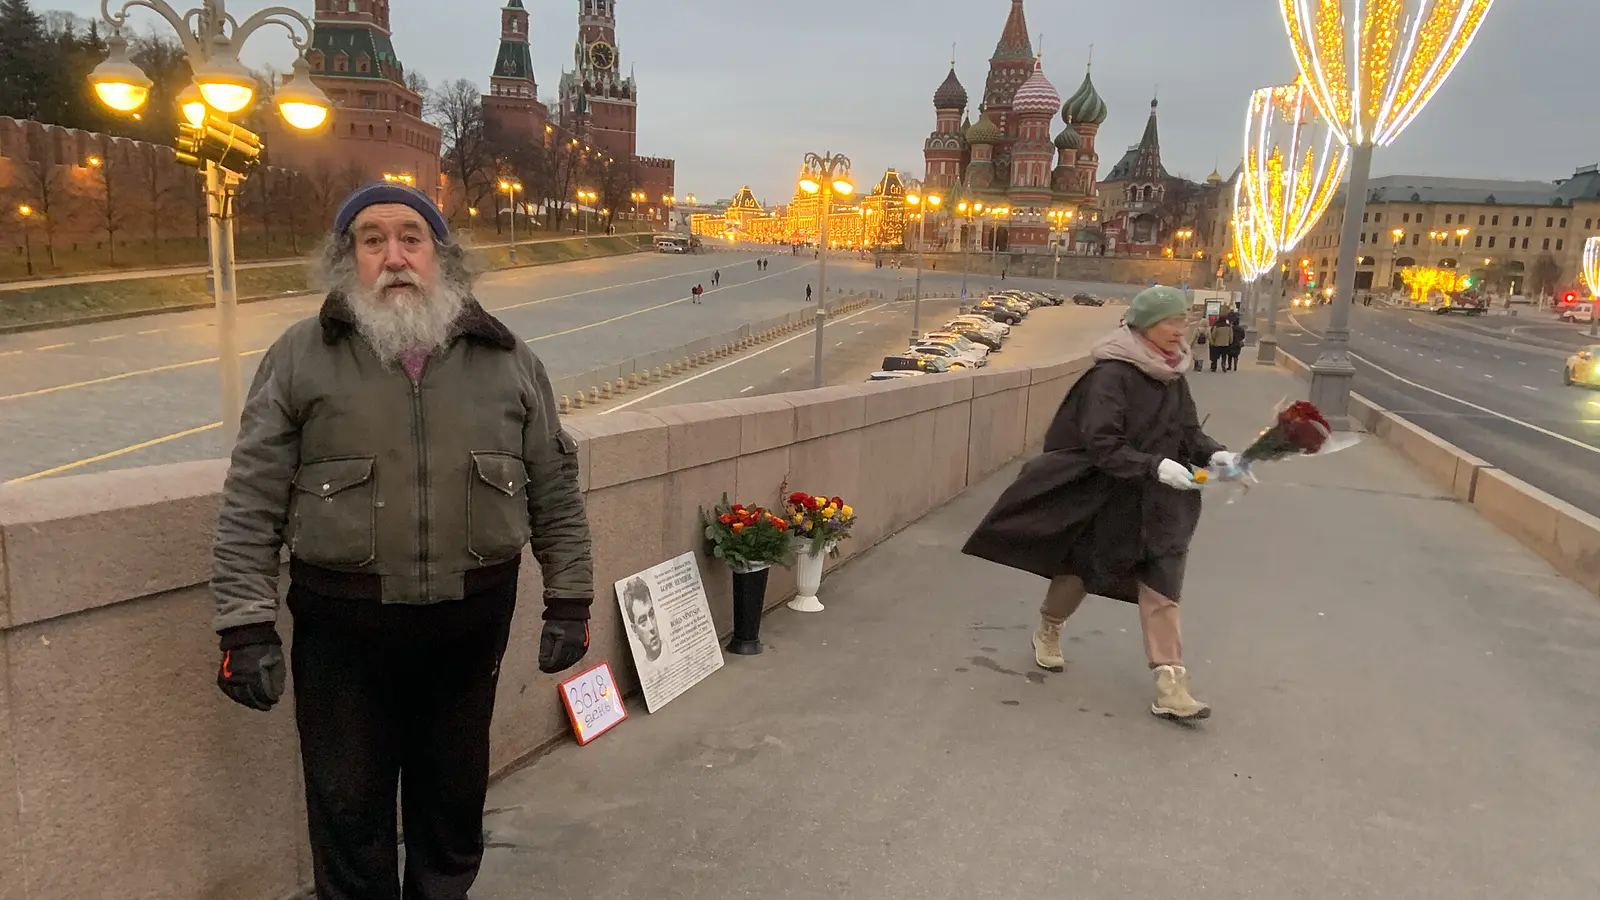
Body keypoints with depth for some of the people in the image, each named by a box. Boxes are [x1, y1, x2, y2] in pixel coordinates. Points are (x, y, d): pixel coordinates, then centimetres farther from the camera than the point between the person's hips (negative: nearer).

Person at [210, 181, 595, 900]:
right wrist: (246, 625, -8)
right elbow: (252, 504, -4)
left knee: (454, 793, 19)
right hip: (343, 623, -1)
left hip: (473, 617, 2)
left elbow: (555, 489, 5)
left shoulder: (505, 359, 2)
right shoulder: (299, 358, -2)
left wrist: (569, 601, 3)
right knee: (348, 805, 13)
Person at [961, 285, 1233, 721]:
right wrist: (1154, 465, -33)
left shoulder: (1172, 376, 2)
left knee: (1162, 587, -1)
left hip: (1158, 503, 5)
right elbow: (1103, 446, -24)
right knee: (1080, 570, 16)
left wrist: (1214, 454, -10)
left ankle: (1169, 684, 2)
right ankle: (1047, 631, 44)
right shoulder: (1112, 374, -20)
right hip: (1106, 500, -5)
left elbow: (1188, 431, 9)